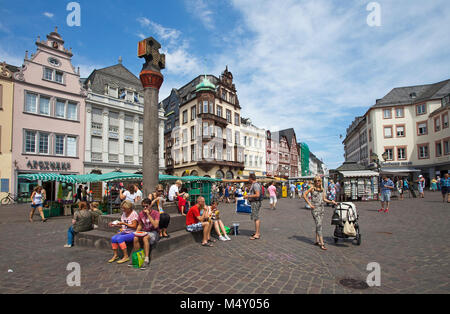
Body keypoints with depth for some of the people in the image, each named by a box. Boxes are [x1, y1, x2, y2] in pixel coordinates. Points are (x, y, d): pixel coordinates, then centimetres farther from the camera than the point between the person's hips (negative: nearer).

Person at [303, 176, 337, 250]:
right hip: (315, 208, -5)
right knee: (319, 225, -10)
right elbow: (304, 195, -3)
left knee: (318, 225, 11)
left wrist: (331, 202, -4)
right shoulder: (312, 188, -3)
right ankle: (322, 244, -9)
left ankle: (317, 241, 22)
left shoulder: (323, 189, 11)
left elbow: (324, 199, 11)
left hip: (321, 208, 5)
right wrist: (309, 204, -9)